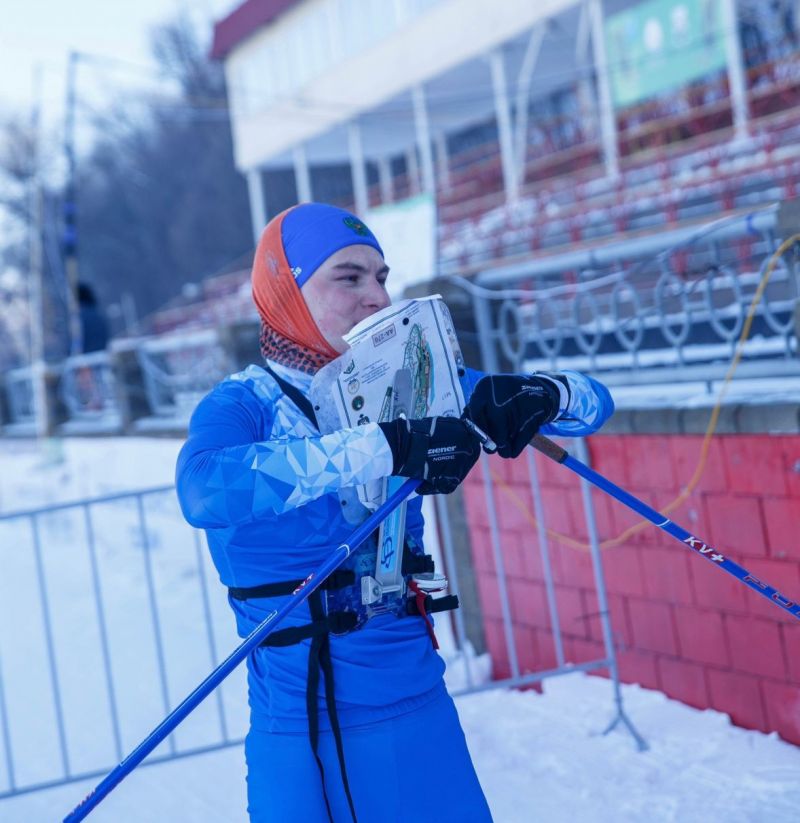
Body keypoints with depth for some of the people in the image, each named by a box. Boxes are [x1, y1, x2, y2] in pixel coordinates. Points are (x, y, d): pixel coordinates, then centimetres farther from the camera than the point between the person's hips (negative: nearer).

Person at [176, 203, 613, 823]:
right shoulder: (240, 406, -9)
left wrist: (545, 396, -20)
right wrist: (382, 449, -38)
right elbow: (204, 490, -33)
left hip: (417, 708, 4)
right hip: (300, 729, -3)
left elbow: (594, 401, 3)